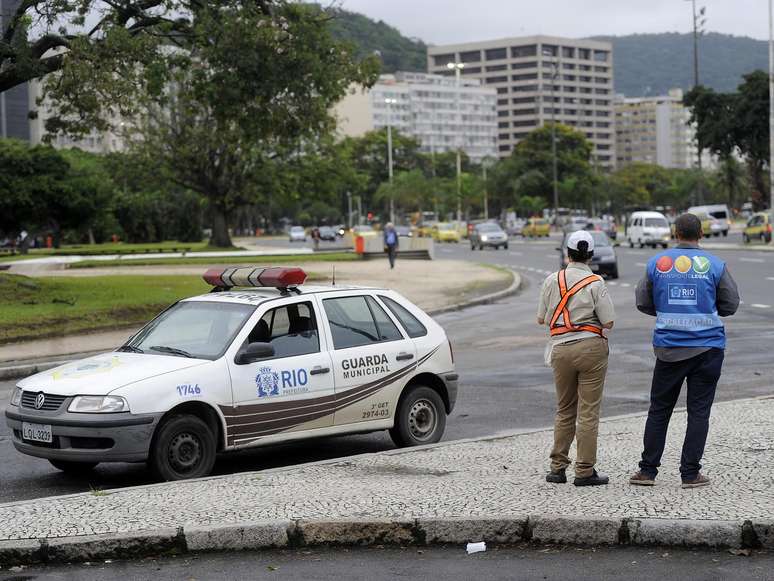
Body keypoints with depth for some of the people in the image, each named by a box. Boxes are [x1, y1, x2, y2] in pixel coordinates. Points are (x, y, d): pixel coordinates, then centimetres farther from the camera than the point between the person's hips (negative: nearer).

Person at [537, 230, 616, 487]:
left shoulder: (552, 280, 3)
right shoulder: (595, 283, -6)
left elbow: (541, 319, 7)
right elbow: (608, 322, -8)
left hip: (561, 348, 3)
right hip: (591, 346, -3)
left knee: (564, 410, 16)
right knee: (588, 412, 1)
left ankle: (557, 467, 16)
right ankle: (584, 471, 1)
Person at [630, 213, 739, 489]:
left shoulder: (656, 263, -1)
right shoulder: (715, 265, -4)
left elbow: (642, 303, 5)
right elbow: (730, 305, 2)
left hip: (668, 349, 1)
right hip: (707, 348, -1)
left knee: (659, 409, 11)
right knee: (699, 411, 4)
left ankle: (648, 469, 12)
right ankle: (690, 474, 4)